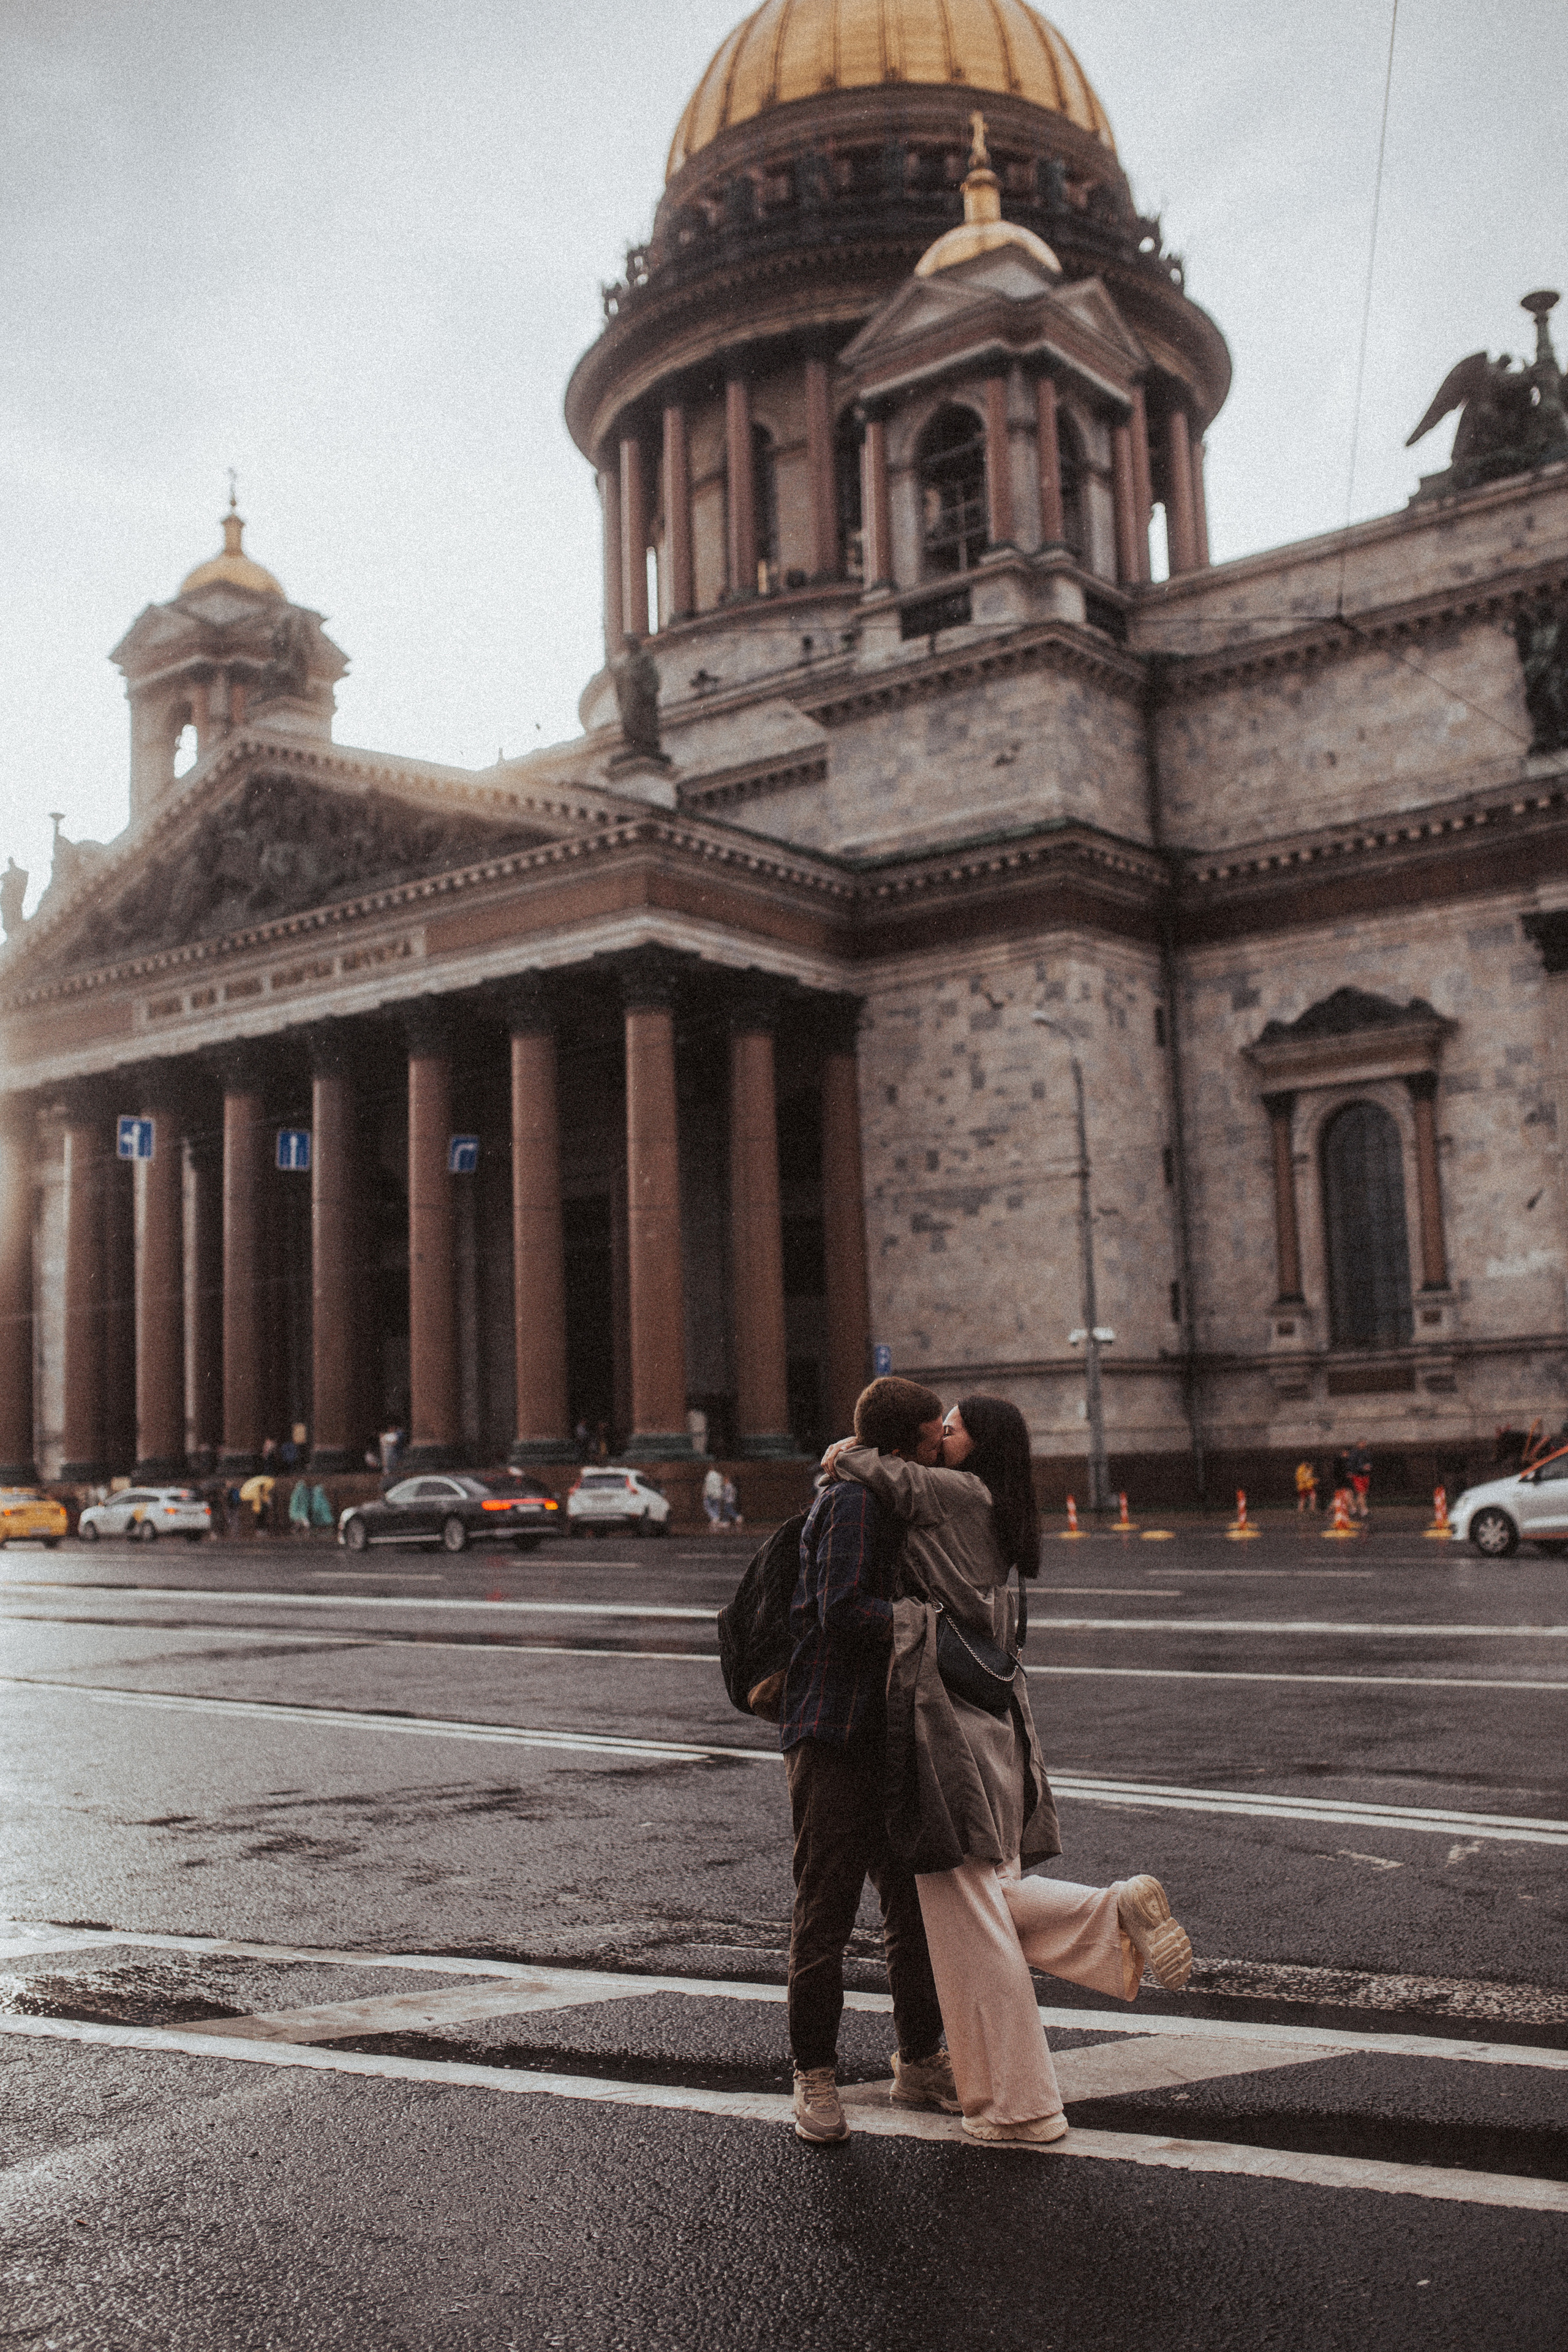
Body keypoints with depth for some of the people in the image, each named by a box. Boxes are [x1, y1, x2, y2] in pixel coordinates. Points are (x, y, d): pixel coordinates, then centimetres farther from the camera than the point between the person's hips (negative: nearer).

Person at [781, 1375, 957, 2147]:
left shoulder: (893, 1505, 18)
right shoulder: (853, 1504, -13)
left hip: (890, 1738, 9)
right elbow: (844, 1612, -24)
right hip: (831, 1740, -9)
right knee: (824, 1916, -2)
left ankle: (919, 2062, 24)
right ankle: (815, 2078, 10)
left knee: (917, 1907, 11)